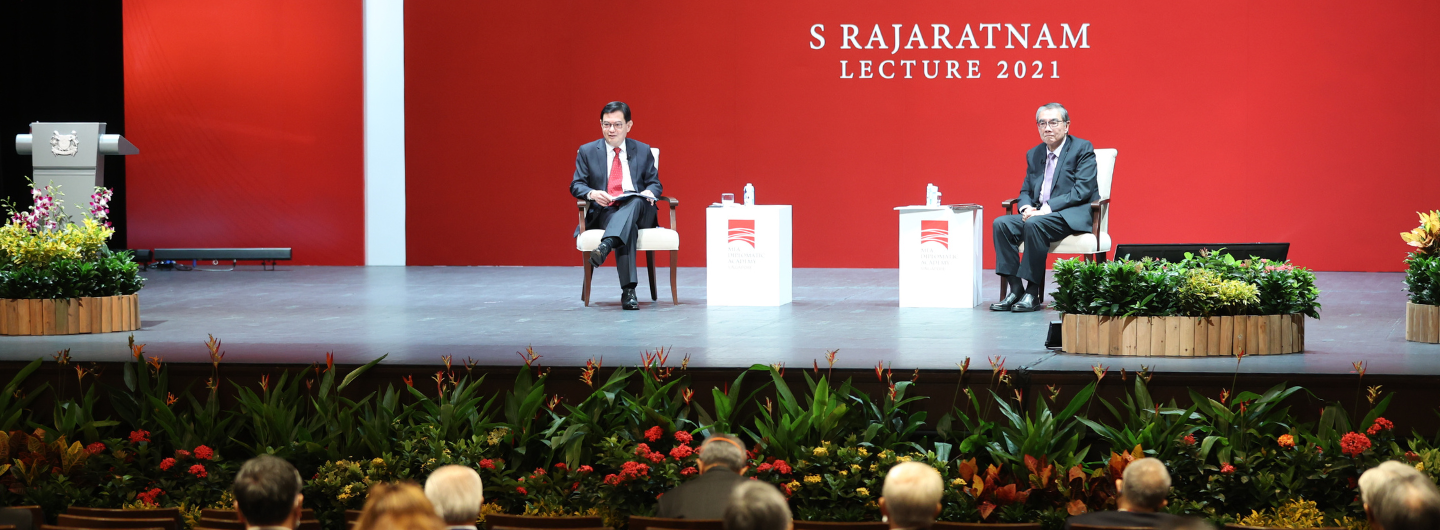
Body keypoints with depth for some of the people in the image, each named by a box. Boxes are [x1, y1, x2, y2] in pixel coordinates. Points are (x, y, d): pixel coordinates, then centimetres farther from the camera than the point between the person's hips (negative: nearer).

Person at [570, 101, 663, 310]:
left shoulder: (643, 151, 17)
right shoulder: (587, 152, 13)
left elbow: (655, 183, 16)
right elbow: (576, 185, 8)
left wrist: (650, 192, -10)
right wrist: (592, 193, -16)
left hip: (638, 210, 1)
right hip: (604, 212, -1)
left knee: (636, 202, -38)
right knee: (628, 228, -38)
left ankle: (605, 246, -60)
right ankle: (628, 291, -49)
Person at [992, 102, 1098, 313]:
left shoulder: (1082, 149, -4)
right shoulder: (1034, 154, 16)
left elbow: (1082, 191, -14)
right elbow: (1025, 191, 18)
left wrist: (1047, 208, -21)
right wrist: (1025, 207, -7)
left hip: (1074, 216, -7)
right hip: (1038, 214, 7)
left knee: (1035, 224, -34)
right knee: (1001, 224, -17)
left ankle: (1033, 293, -28)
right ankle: (1015, 289, -19)